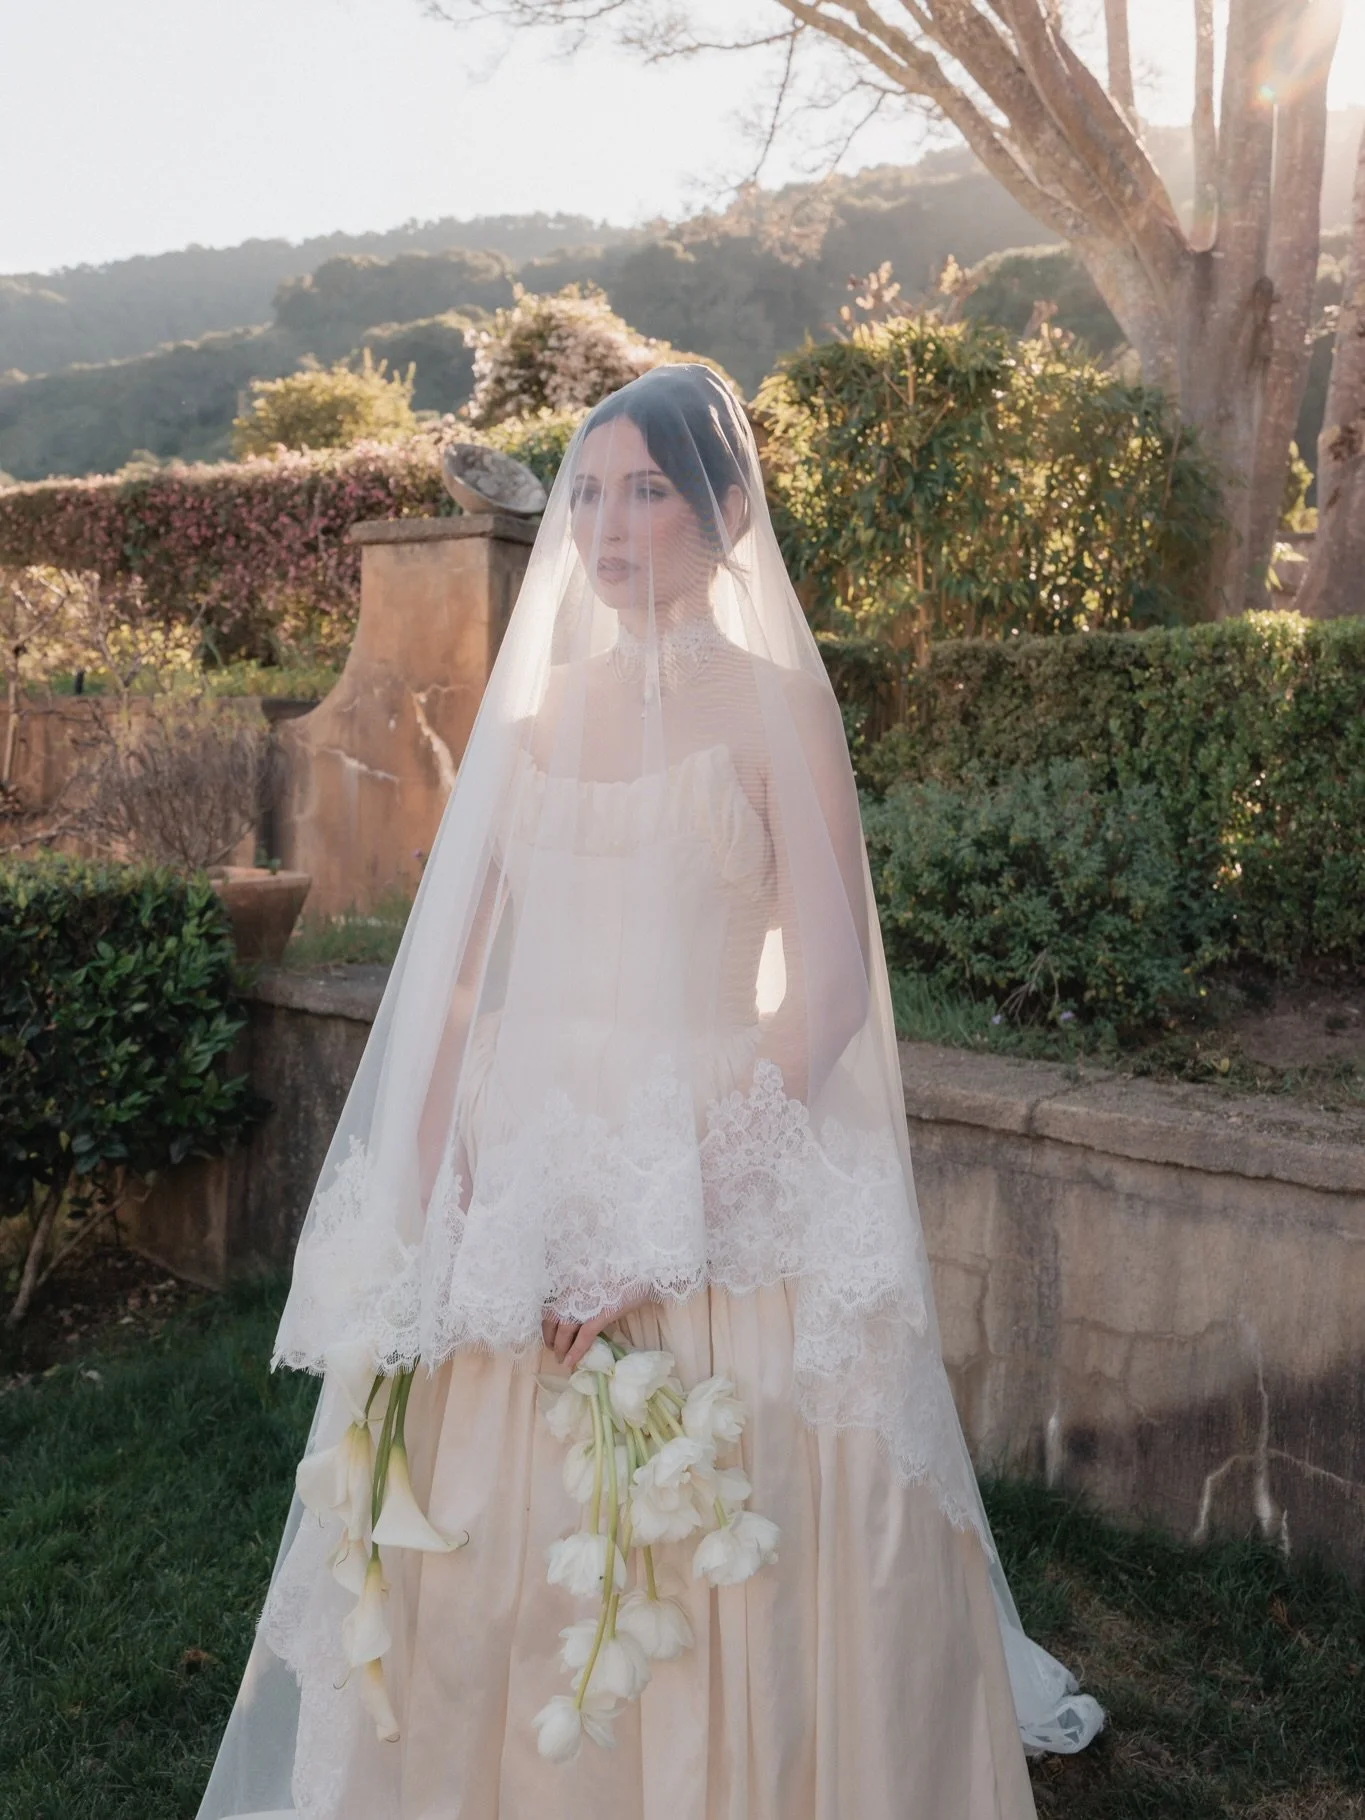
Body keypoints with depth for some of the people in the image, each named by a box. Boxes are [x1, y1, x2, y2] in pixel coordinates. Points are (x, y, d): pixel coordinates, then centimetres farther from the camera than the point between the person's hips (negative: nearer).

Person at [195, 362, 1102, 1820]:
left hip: (719, 1173, -4)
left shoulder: (773, 700, -3)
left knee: (712, 1570, 5)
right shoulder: (537, 704, 10)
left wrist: (673, 1212, -17)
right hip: (520, 1174, 5)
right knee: (491, 1551, 13)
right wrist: (440, 1186, -3)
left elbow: (828, 988, -11)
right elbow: (459, 964, 8)